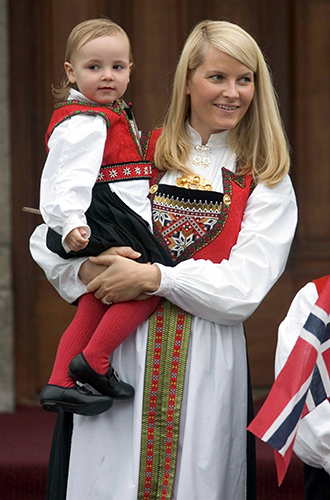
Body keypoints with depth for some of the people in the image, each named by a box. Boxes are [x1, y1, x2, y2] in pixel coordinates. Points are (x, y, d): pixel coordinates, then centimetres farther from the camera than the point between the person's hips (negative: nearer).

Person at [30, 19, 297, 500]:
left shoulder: (267, 183, 6)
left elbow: (244, 290, -7)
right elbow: (48, 239, 9)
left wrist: (152, 277, -14)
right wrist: (88, 270, -12)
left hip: (205, 363, -1)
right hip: (120, 355, 1)